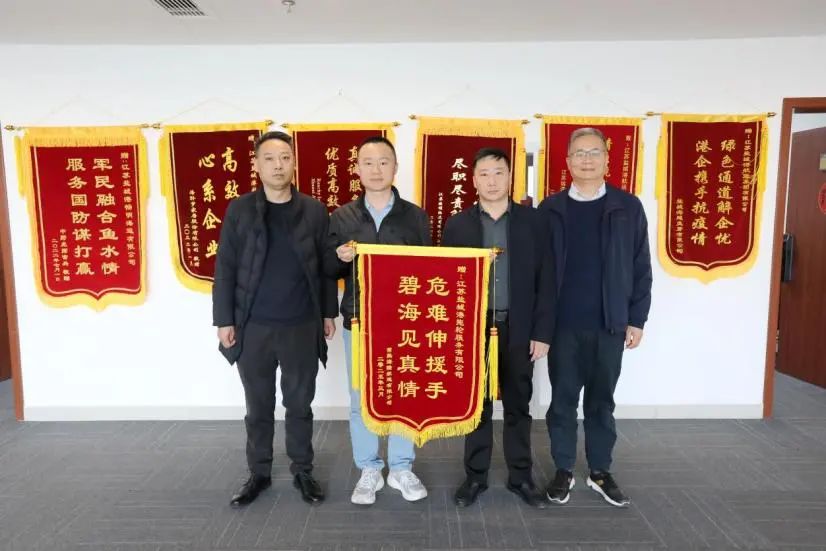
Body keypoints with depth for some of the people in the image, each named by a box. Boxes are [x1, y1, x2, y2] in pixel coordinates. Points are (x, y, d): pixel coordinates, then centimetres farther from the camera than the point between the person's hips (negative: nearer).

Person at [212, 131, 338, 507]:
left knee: (299, 404, 12)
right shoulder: (239, 210, 0)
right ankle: (258, 473, 30)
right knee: (258, 407, 13)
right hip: (253, 327, 0)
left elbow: (325, 266, 5)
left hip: (302, 327, 0)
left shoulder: (314, 211, 2)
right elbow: (225, 268, 0)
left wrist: (328, 313, 4)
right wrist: (224, 320, -3)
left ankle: (302, 472, 29)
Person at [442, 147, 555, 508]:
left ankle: (521, 477, 27)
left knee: (518, 405, 12)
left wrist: (542, 332, -4)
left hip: (518, 330, 0)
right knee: (477, 405, 10)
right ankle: (475, 476, 26)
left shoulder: (532, 220, 1)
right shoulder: (457, 225, 2)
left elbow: (544, 280, 0)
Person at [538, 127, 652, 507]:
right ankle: (564, 470, 24)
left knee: (601, 400, 12)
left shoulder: (628, 208, 1)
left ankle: (600, 472, 27)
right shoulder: (550, 209, 2)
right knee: (563, 400, 9)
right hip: (562, 325, 0)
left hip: (610, 325, 0)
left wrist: (636, 319, 0)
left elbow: (640, 269, 3)